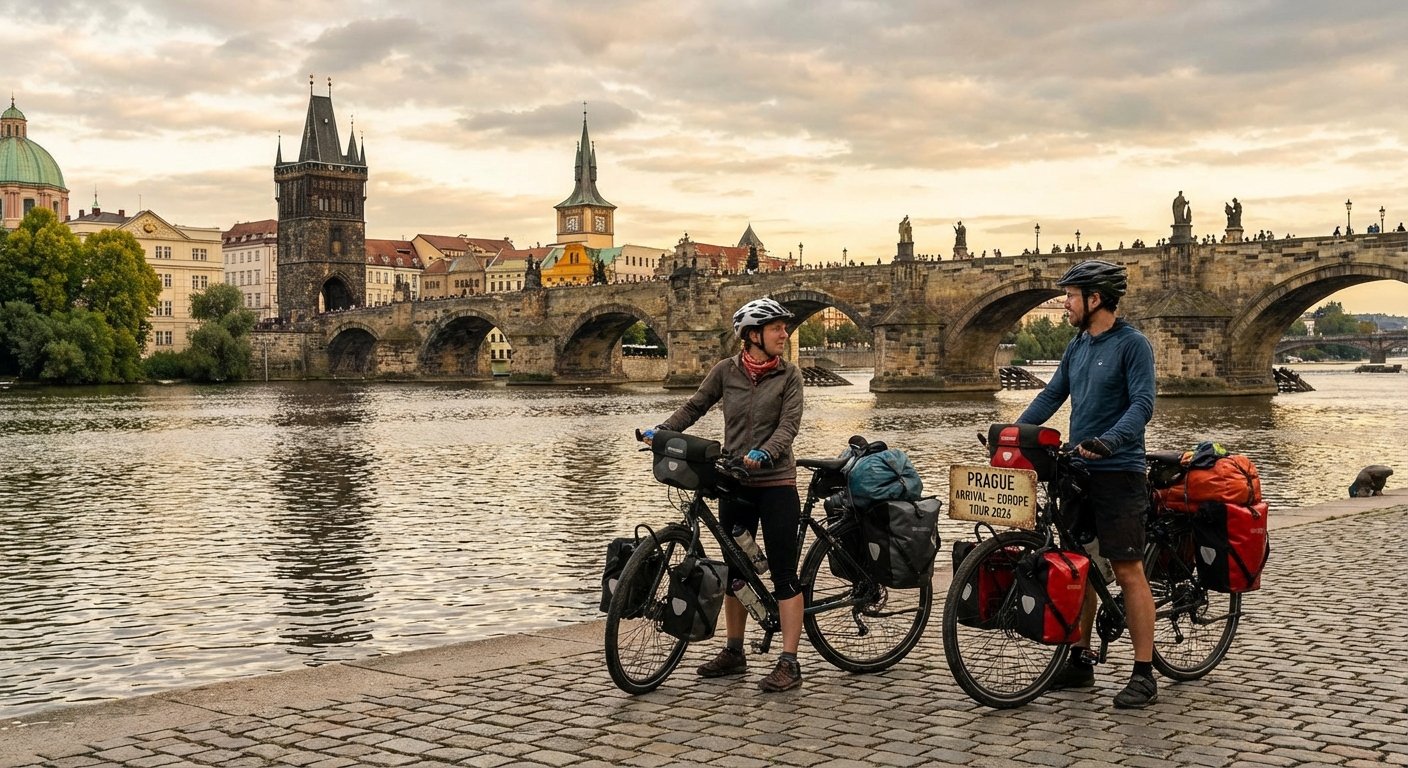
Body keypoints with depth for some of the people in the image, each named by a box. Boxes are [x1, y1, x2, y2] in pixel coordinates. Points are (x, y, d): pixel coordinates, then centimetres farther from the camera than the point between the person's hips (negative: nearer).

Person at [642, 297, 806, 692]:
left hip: (776, 483, -3)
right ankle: (734, 652, 27)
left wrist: (762, 455, -28)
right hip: (734, 483, 3)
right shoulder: (726, 370, 3)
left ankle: (789, 663, -1)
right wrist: (661, 431, -6)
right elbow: (694, 407, 8)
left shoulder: (788, 374, -3)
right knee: (734, 570, 13)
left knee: (783, 572, -4)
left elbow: (788, 426, -12)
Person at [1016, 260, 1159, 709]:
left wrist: (1108, 441, -32)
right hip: (1077, 470, 8)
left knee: (1127, 571, -7)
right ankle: (1080, 662, 22)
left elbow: (1142, 404, -18)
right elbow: (1052, 395, 15)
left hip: (1118, 473, -8)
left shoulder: (1132, 344, -9)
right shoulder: (1077, 347, 14)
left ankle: (1144, 675, -2)